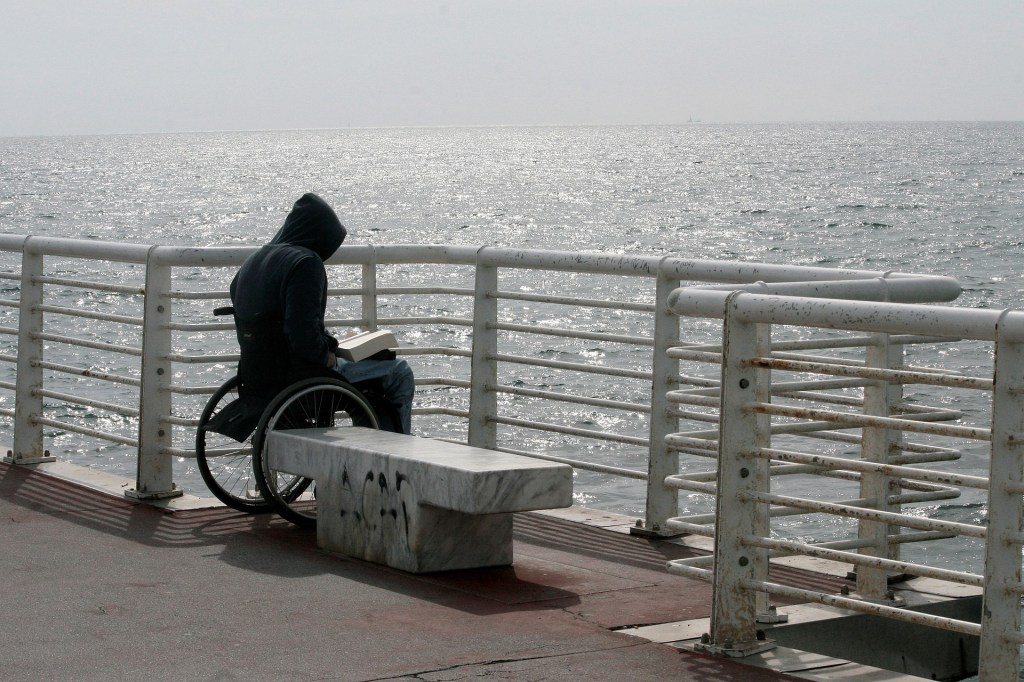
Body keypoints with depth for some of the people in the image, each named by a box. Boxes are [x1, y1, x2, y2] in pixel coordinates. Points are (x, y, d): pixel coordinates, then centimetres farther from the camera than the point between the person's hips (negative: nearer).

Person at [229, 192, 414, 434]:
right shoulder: (306, 262, -17)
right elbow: (303, 331, -29)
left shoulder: (252, 263, 11)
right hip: (296, 378, -9)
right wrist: (325, 356, -9)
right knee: (400, 374, 4)